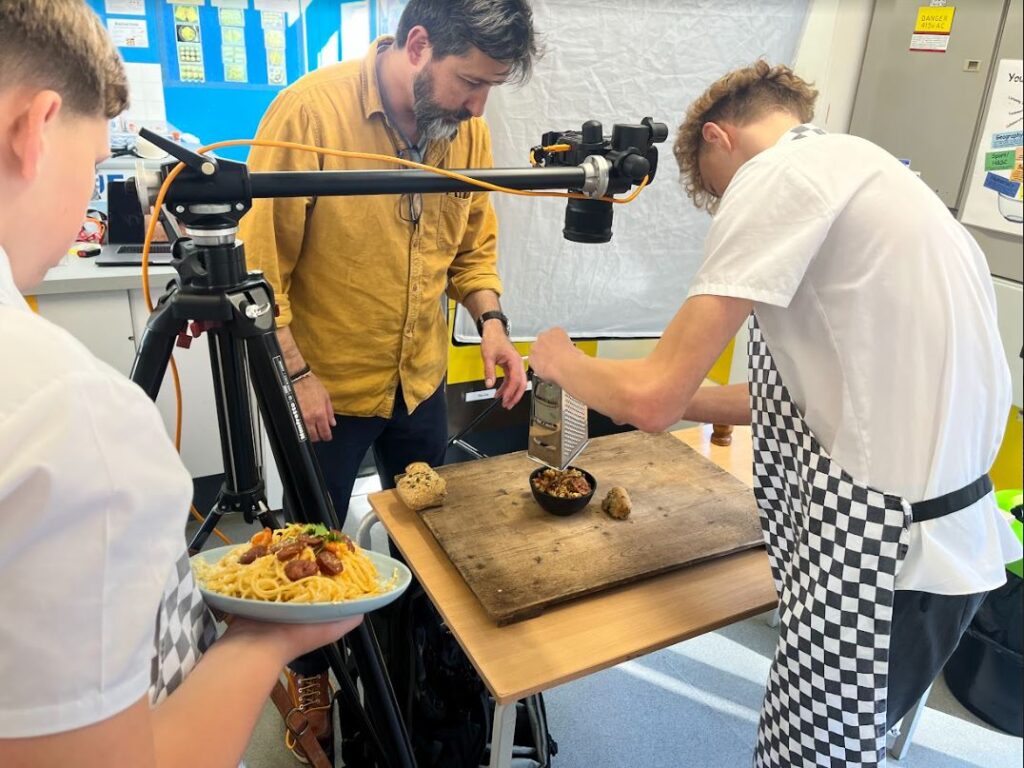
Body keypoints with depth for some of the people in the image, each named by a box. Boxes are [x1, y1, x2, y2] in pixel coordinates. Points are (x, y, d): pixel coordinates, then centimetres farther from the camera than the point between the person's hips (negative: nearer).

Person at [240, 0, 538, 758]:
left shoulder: (469, 129, -5)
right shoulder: (311, 111, -19)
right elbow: (258, 260, -16)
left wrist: (490, 319, -10)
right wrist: (297, 373, -17)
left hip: (421, 380, 5)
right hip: (327, 386, -4)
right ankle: (310, 675, 43)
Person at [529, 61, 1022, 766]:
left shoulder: (778, 172, -14)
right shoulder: (853, 165, 14)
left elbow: (652, 398, -16)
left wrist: (564, 362, 4)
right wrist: (692, 401, 21)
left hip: (886, 548, -8)